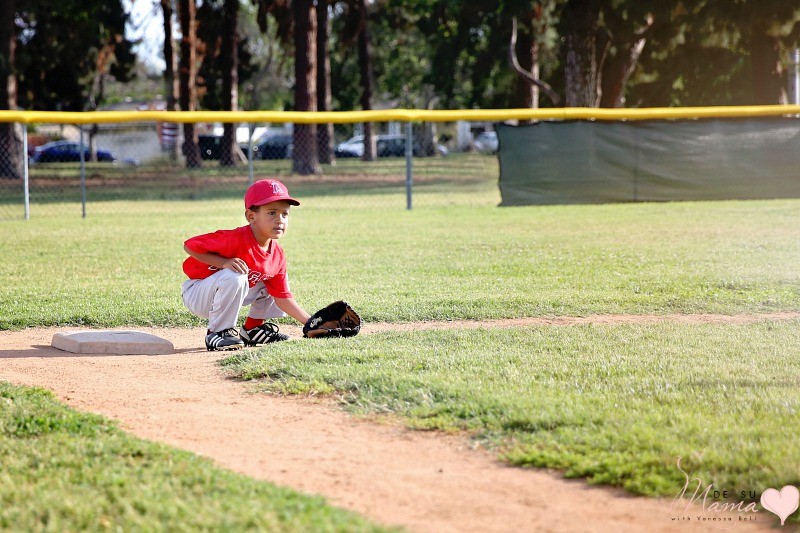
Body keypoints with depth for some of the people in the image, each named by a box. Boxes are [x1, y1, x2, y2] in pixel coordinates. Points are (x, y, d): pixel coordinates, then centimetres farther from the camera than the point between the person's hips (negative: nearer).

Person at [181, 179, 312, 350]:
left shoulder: (277, 256, -5)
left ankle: (252, 328, 17)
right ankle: (217, 333, -20)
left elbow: (282, 297, -1)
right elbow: (189, 245, -26)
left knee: (275, 281, 7)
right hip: (196, 296, -7)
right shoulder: (235, 240, -29)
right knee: (235, 276, -36)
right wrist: (224, 262, -35)